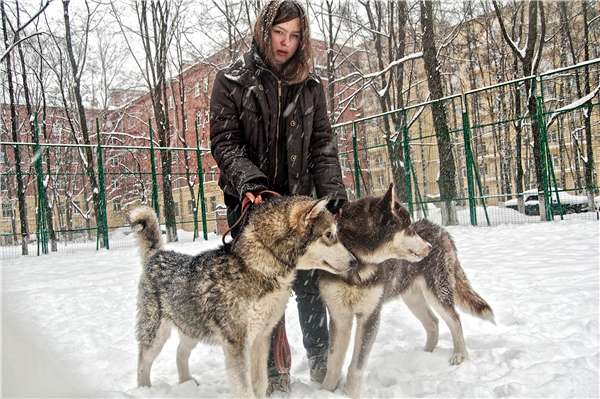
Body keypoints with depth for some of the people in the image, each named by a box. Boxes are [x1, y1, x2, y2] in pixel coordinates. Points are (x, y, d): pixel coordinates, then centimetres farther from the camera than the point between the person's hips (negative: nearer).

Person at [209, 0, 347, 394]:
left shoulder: (310, 85, 8)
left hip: (299, 199, 3)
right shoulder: (232, 80, -1)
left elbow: (322, 144, 4)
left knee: (310, 283, 6)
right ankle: (273, 370, 16)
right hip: (250, 201, -2)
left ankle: (320, 361, 24)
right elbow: (224, 141, -6)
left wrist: (334, 193, -7)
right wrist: (250, 179, -22)